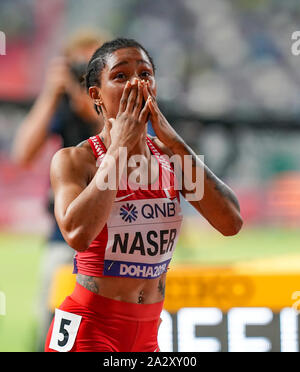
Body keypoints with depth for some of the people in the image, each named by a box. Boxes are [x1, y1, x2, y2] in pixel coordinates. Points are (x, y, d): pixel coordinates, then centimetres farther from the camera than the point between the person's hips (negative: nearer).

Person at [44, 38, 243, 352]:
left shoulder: (170, 156, 5)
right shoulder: (73, 160, -8)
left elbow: (231, 223, -9)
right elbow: (77, 234, -28)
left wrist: (176, 143, -12)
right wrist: (120, 147, -20)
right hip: (89, 327, -5)